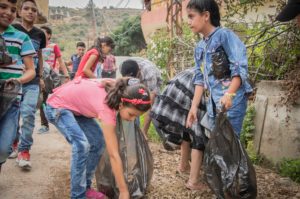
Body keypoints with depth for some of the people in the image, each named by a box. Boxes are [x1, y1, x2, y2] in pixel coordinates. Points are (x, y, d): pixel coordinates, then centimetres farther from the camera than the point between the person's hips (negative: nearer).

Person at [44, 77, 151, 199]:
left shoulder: (117, 92, -15)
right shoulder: (107, 108, -35)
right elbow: (114, 155, -33)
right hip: (57, 107, -8)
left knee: (98, 141, 0)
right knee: (81, 144, -26)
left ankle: (85, 188, 13)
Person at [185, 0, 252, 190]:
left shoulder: (225, 35, -9)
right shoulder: (200, 47, 14)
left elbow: (240, 68, -16)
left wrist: (229, 94, -30)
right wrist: (194, 106, 9)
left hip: (232, 101, -8)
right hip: (213, 103, 8)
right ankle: (194, 180, 24)